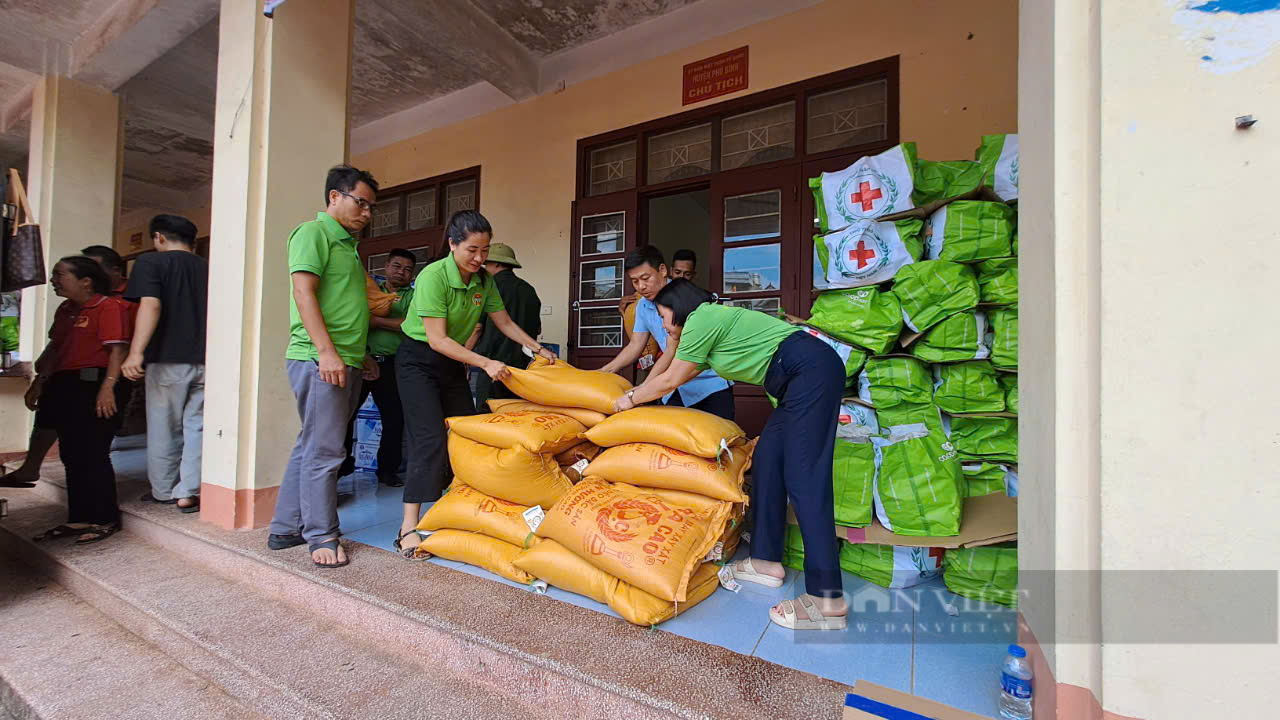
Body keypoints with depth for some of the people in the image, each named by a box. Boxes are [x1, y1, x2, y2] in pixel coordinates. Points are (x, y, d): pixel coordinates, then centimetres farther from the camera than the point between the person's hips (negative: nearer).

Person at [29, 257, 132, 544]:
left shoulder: (108, 306, -9)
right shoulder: (64, 310, 18)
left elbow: (117, 349, -17)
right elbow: (56, 350, 24)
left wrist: (108, 388, -23)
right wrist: (42, 382, 20)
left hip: (94, 388, -9)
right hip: (64, 388, 9)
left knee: (92, 456, -5)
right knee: (72, 456, 12)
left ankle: (105, 520, 6)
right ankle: (79, 519, 22)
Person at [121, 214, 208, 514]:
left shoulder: (151, 261, 1)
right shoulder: (208, 267, 13)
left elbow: (150, 306, -14)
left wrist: (136, 353, -19)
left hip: (168, 359, -3)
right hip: (206, 360, 3)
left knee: (164, 428, 9)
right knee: (197, 427, 6)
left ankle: (164, 491, 21)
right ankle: (189, 492, 4)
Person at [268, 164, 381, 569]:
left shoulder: (348, 244, 23)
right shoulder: (313, 233, -3)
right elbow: (304, 292, -15)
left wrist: (362, 355, 24)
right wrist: (327, 351, -22)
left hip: (346, 363, 9)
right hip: (318, 360, -9)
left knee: (311, 447, 14)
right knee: (323, 450, -4)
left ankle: (286, 528, 25)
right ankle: (321, 537, 8)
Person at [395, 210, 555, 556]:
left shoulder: (484, 281, -2)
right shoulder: (433, 276, -22)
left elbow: (505, 323, 9)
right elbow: (437, 339, -25)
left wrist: (538, 349, 2)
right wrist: (485, 363, -30)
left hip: (452, 364, 7)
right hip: (418, 361, -6)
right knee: (430, 437, -16)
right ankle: (409, 528, -10)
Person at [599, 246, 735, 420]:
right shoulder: (642, 306, 4)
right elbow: (635, 346, 10)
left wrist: (643, 388, -29)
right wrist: (604, 372, -1)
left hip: (711, 383, -6)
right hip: (677, 388, 6)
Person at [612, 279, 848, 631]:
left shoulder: (701, 318, -7)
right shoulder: (714, 319, 23)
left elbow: (671, 380, -1)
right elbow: (683, 374, 34)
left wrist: (632, 398, 14)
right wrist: (641, 390, 40)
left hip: (811, 370, -11)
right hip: (805, 378, 11)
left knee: (802, 477, -13)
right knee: (766, 460, 10)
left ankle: (827, 601, -10)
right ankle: (766, 562, 17)